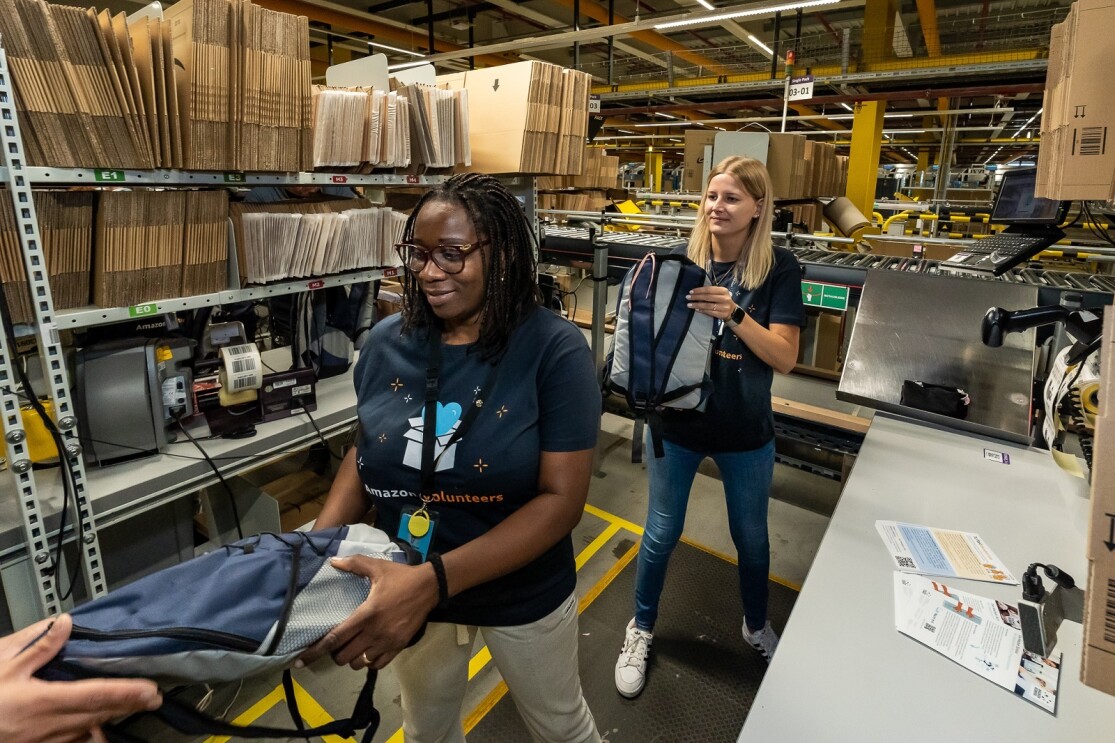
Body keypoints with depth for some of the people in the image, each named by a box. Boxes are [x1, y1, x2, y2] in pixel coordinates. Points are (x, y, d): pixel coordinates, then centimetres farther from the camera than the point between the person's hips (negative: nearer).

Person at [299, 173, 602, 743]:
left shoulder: (554, 349, -22)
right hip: (404, 587, 4)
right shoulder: (388, 342, -10)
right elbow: (365, 452, 2)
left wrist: (433, 579, -34)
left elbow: (562, 498, -25)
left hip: (522, 594, -3)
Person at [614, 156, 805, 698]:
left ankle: (757, 627, 49)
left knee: (751, 537, 20)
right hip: (676, 421, 0)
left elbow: (784, 358, -15)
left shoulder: (778, 268, -10)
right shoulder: (682, 260, -7)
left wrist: (734, 314, -31)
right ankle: (641, 629, 39)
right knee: (661, 535, 14)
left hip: (746, 432, 0)